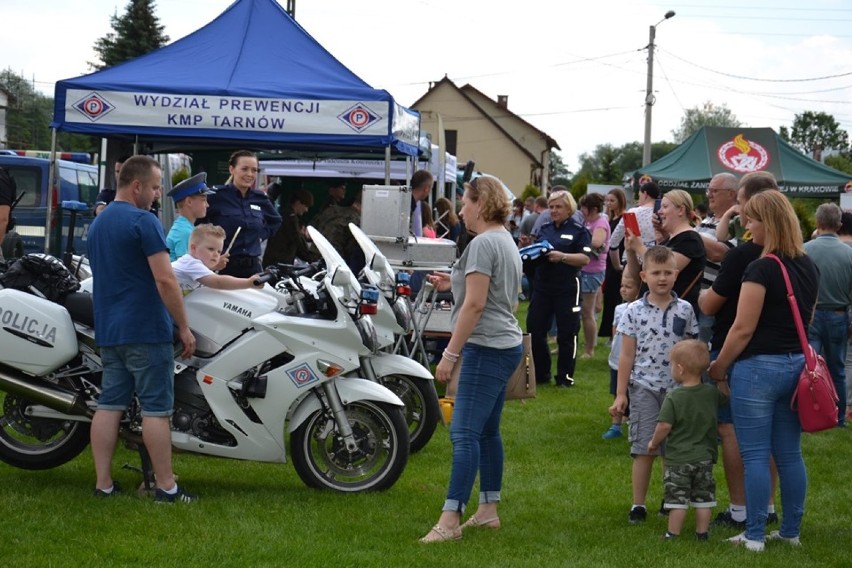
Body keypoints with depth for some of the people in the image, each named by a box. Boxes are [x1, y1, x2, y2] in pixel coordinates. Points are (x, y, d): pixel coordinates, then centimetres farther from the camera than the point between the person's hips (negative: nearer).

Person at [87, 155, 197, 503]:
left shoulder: (98, 224, 15)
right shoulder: (143, 222, -12)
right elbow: (165, 279, -17)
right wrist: (184, 327, -11)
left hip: (108, 331, 8)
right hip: (146, 331, -8)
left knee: (109, 405, 7)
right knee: (156, 408, -4)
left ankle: (103, 485, 7)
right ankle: (166, 487, -1)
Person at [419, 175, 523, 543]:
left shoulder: (483, 243, -14)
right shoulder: (506, 240, 17)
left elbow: (475, 304, -19)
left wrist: (450, 354, -17)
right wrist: (454, 285, 17)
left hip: (486, 349, -11)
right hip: (504, 346, 11)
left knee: (464, 434, -12)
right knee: (487, 431, 15)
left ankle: (450, 520, -14)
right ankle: (488, 510, 21)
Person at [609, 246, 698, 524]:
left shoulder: (685, 310, 3)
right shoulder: (634, 311, -2)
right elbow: (627, 355, 1)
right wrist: (621, 394, 0)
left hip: (677, 388, 2)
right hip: (644, 388, -2)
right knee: (644, 450, -2)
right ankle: (638, 505, 6)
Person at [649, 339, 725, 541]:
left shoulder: (673, 398, -16)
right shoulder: (712, 393, -2)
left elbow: (664, 426, -17)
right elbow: (725, 397, 19)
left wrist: (654, 442, 0)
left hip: (678, 458, -4)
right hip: (704, 457, 4)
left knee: (677, 498, 2)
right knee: (703, 496, 12)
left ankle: (673, 533, 7)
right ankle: (702, 532, 16)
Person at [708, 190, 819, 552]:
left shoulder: (762, 270, -16)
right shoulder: (809, 268, 8)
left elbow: (743, 329, -16)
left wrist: (718, 368, -5)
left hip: (758, 368, -7)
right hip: (796, 365, 8)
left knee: (755, 455, -1)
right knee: (790, 454, 12)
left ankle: (754, 536, 3)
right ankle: (790, 531, 18)